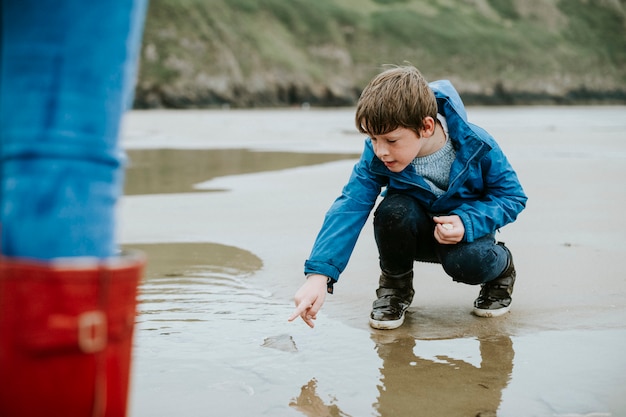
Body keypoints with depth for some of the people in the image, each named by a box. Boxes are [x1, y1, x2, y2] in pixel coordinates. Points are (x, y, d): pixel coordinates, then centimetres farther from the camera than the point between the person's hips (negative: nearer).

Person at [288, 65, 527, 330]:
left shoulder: (476, 146, -26)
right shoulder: (376, 156, -24)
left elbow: (513, 196, -15)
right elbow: (350, 208, -32)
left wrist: (467, 222, -34)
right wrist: (318, 274, -44)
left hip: (464, 230, -1)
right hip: (415, 234, 1)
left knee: (469, 262, -35)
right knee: (393, 210, -33)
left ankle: (501, 266, 5)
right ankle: (395, 284, -3)